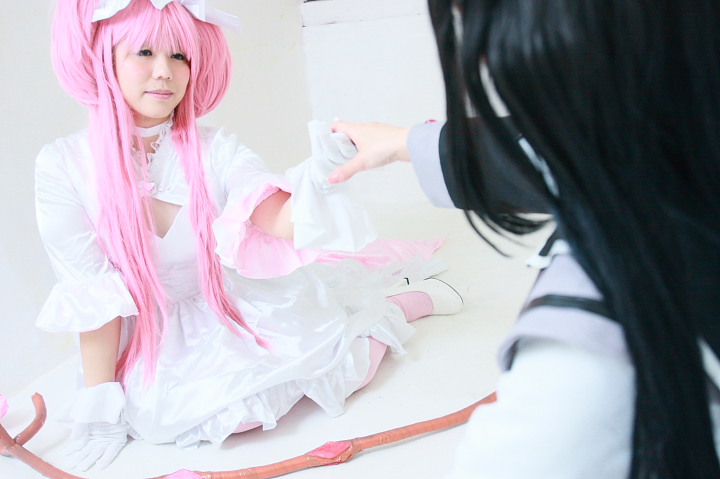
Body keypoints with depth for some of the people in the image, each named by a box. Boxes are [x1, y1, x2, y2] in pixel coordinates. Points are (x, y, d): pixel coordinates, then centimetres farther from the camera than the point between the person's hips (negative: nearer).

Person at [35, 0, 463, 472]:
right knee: (236, 406, -25)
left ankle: (412, 299, 15)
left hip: (244, 307, 0)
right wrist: (99, 404, -12)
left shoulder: (213, 149, -13)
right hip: (163, 340, 1)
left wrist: (315, 183, -49)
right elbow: (92, 295, -12)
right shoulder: (63, 166, -15)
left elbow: (282, 221, -28)